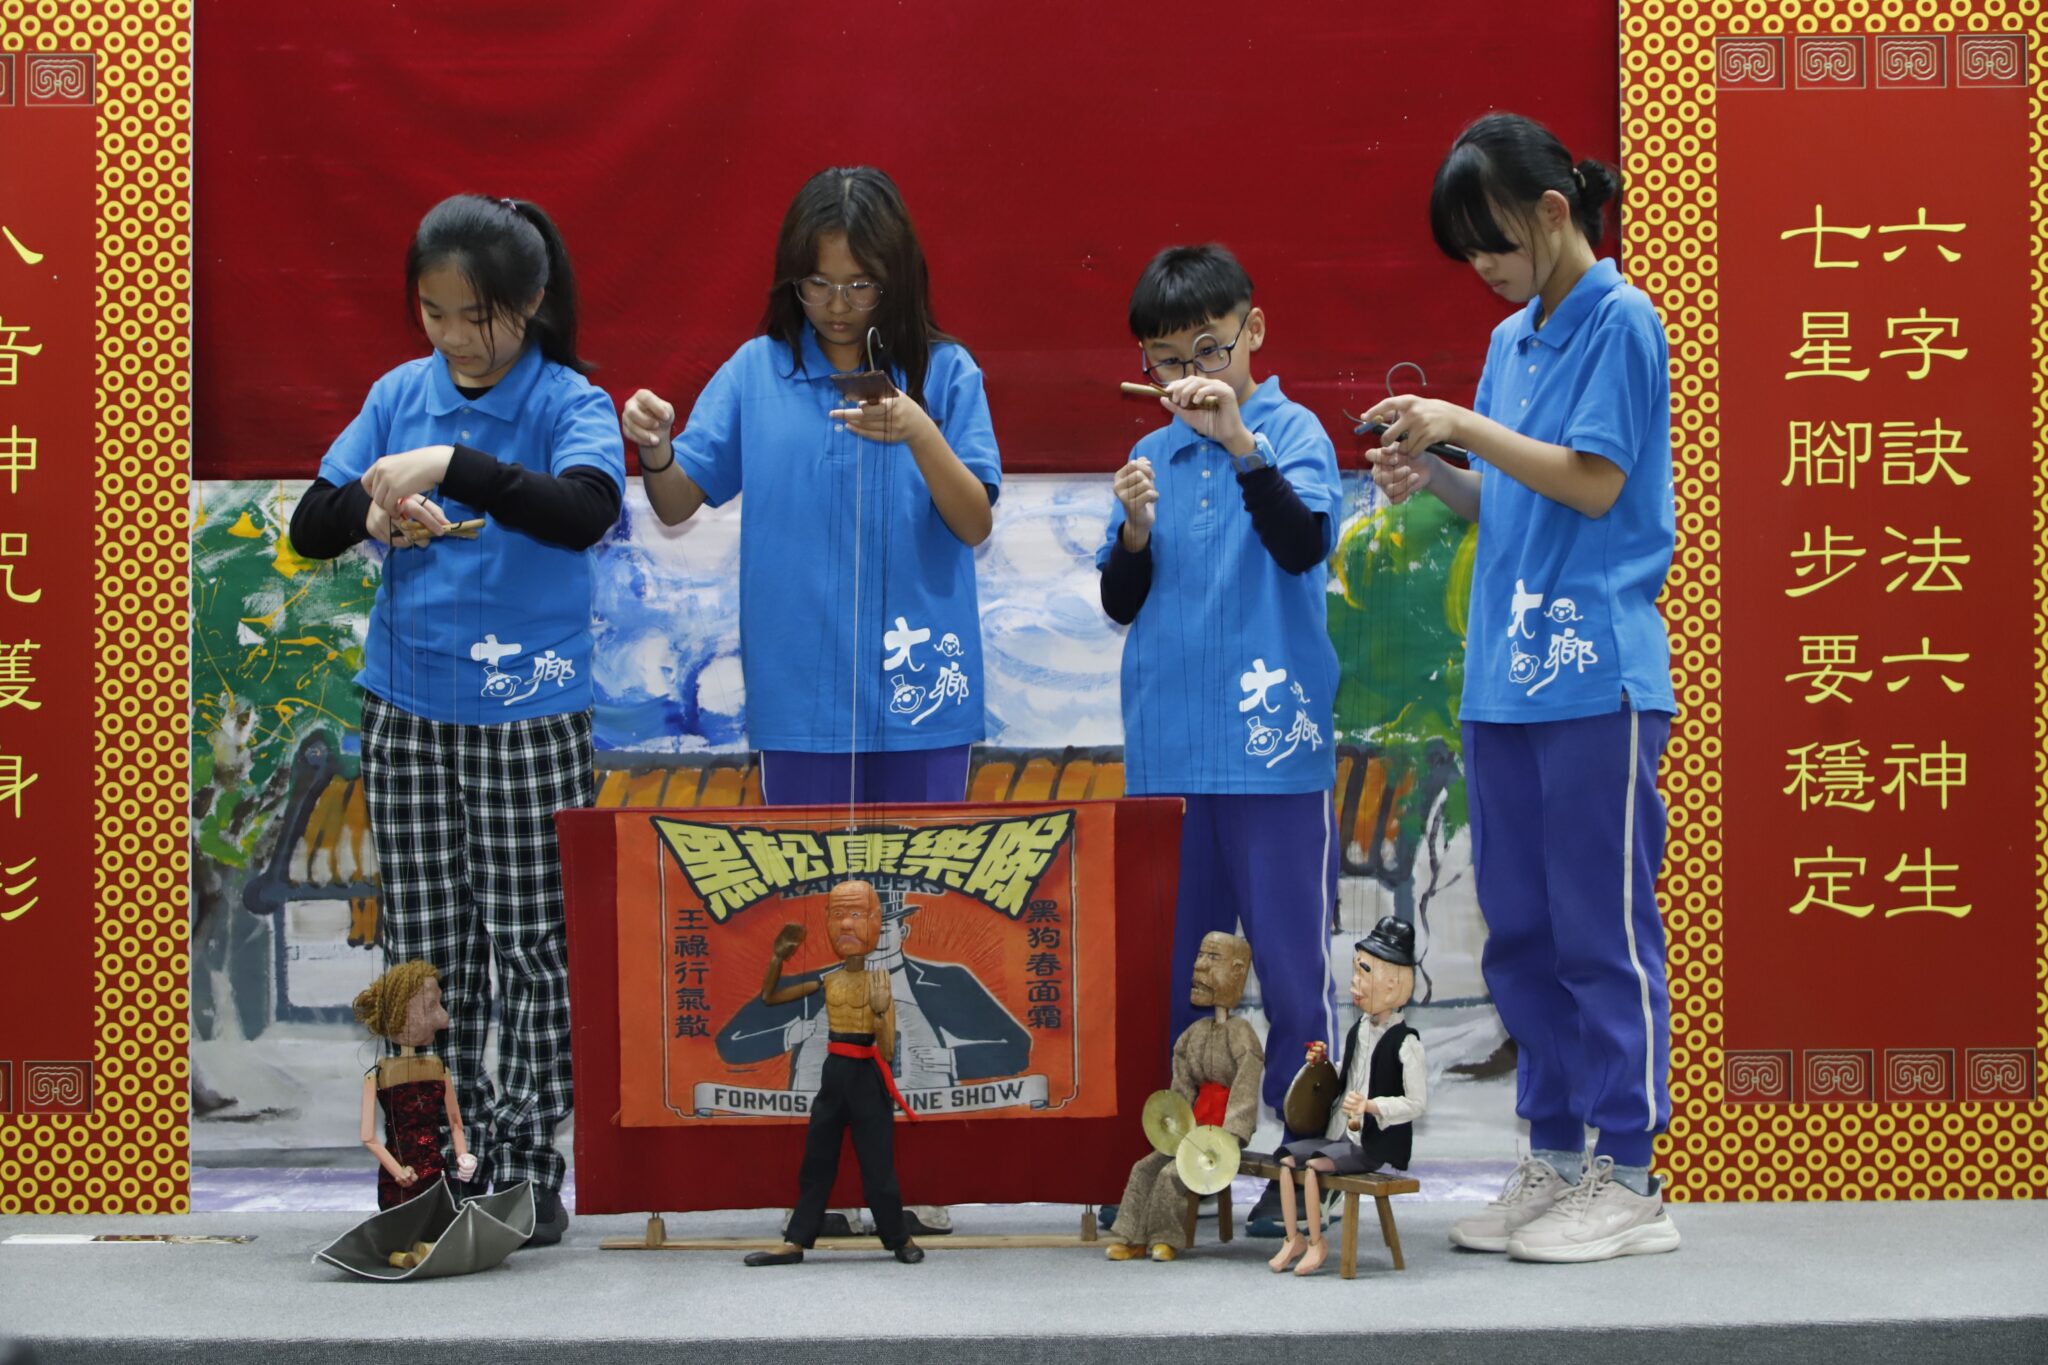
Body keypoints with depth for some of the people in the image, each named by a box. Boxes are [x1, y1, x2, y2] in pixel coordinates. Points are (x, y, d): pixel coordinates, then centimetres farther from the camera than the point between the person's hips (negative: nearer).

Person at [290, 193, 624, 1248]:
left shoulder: (569, 403, -8)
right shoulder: (399, 396, 4)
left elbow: (587, 512, -28)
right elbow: (309, 531, 3)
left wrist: (453, 467, -35)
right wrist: (372, 512, -18)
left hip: (530, 717, -4)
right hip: (407, 709, 4)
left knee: (534, 946, 2)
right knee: (425, 950, 9)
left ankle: (525, 1170, 13)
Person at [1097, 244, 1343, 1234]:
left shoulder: (1291, 431, -1)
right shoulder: (1154, 455, 11)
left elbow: (1304, 544, -19)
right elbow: (1120, 605, 12)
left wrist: (1239, 442, -28)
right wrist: (1134, 528, -7)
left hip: (1272, 747, -5)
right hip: (1166, 751, 5)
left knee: (1289, 963, 1)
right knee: (1170, 964, 10)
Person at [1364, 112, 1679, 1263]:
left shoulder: (1621, 323, -6)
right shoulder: (1513, 339, 17)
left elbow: (1593, 485, -13)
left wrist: (1463, 426, -11)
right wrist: (1434, 477, 3)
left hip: (1595, 679, -8)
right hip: (1506, 678, 8)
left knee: (1602, 928, -4)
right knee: (1520, 931, 10)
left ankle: (1630, 1181, 2)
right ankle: (1554, 1161, 19)